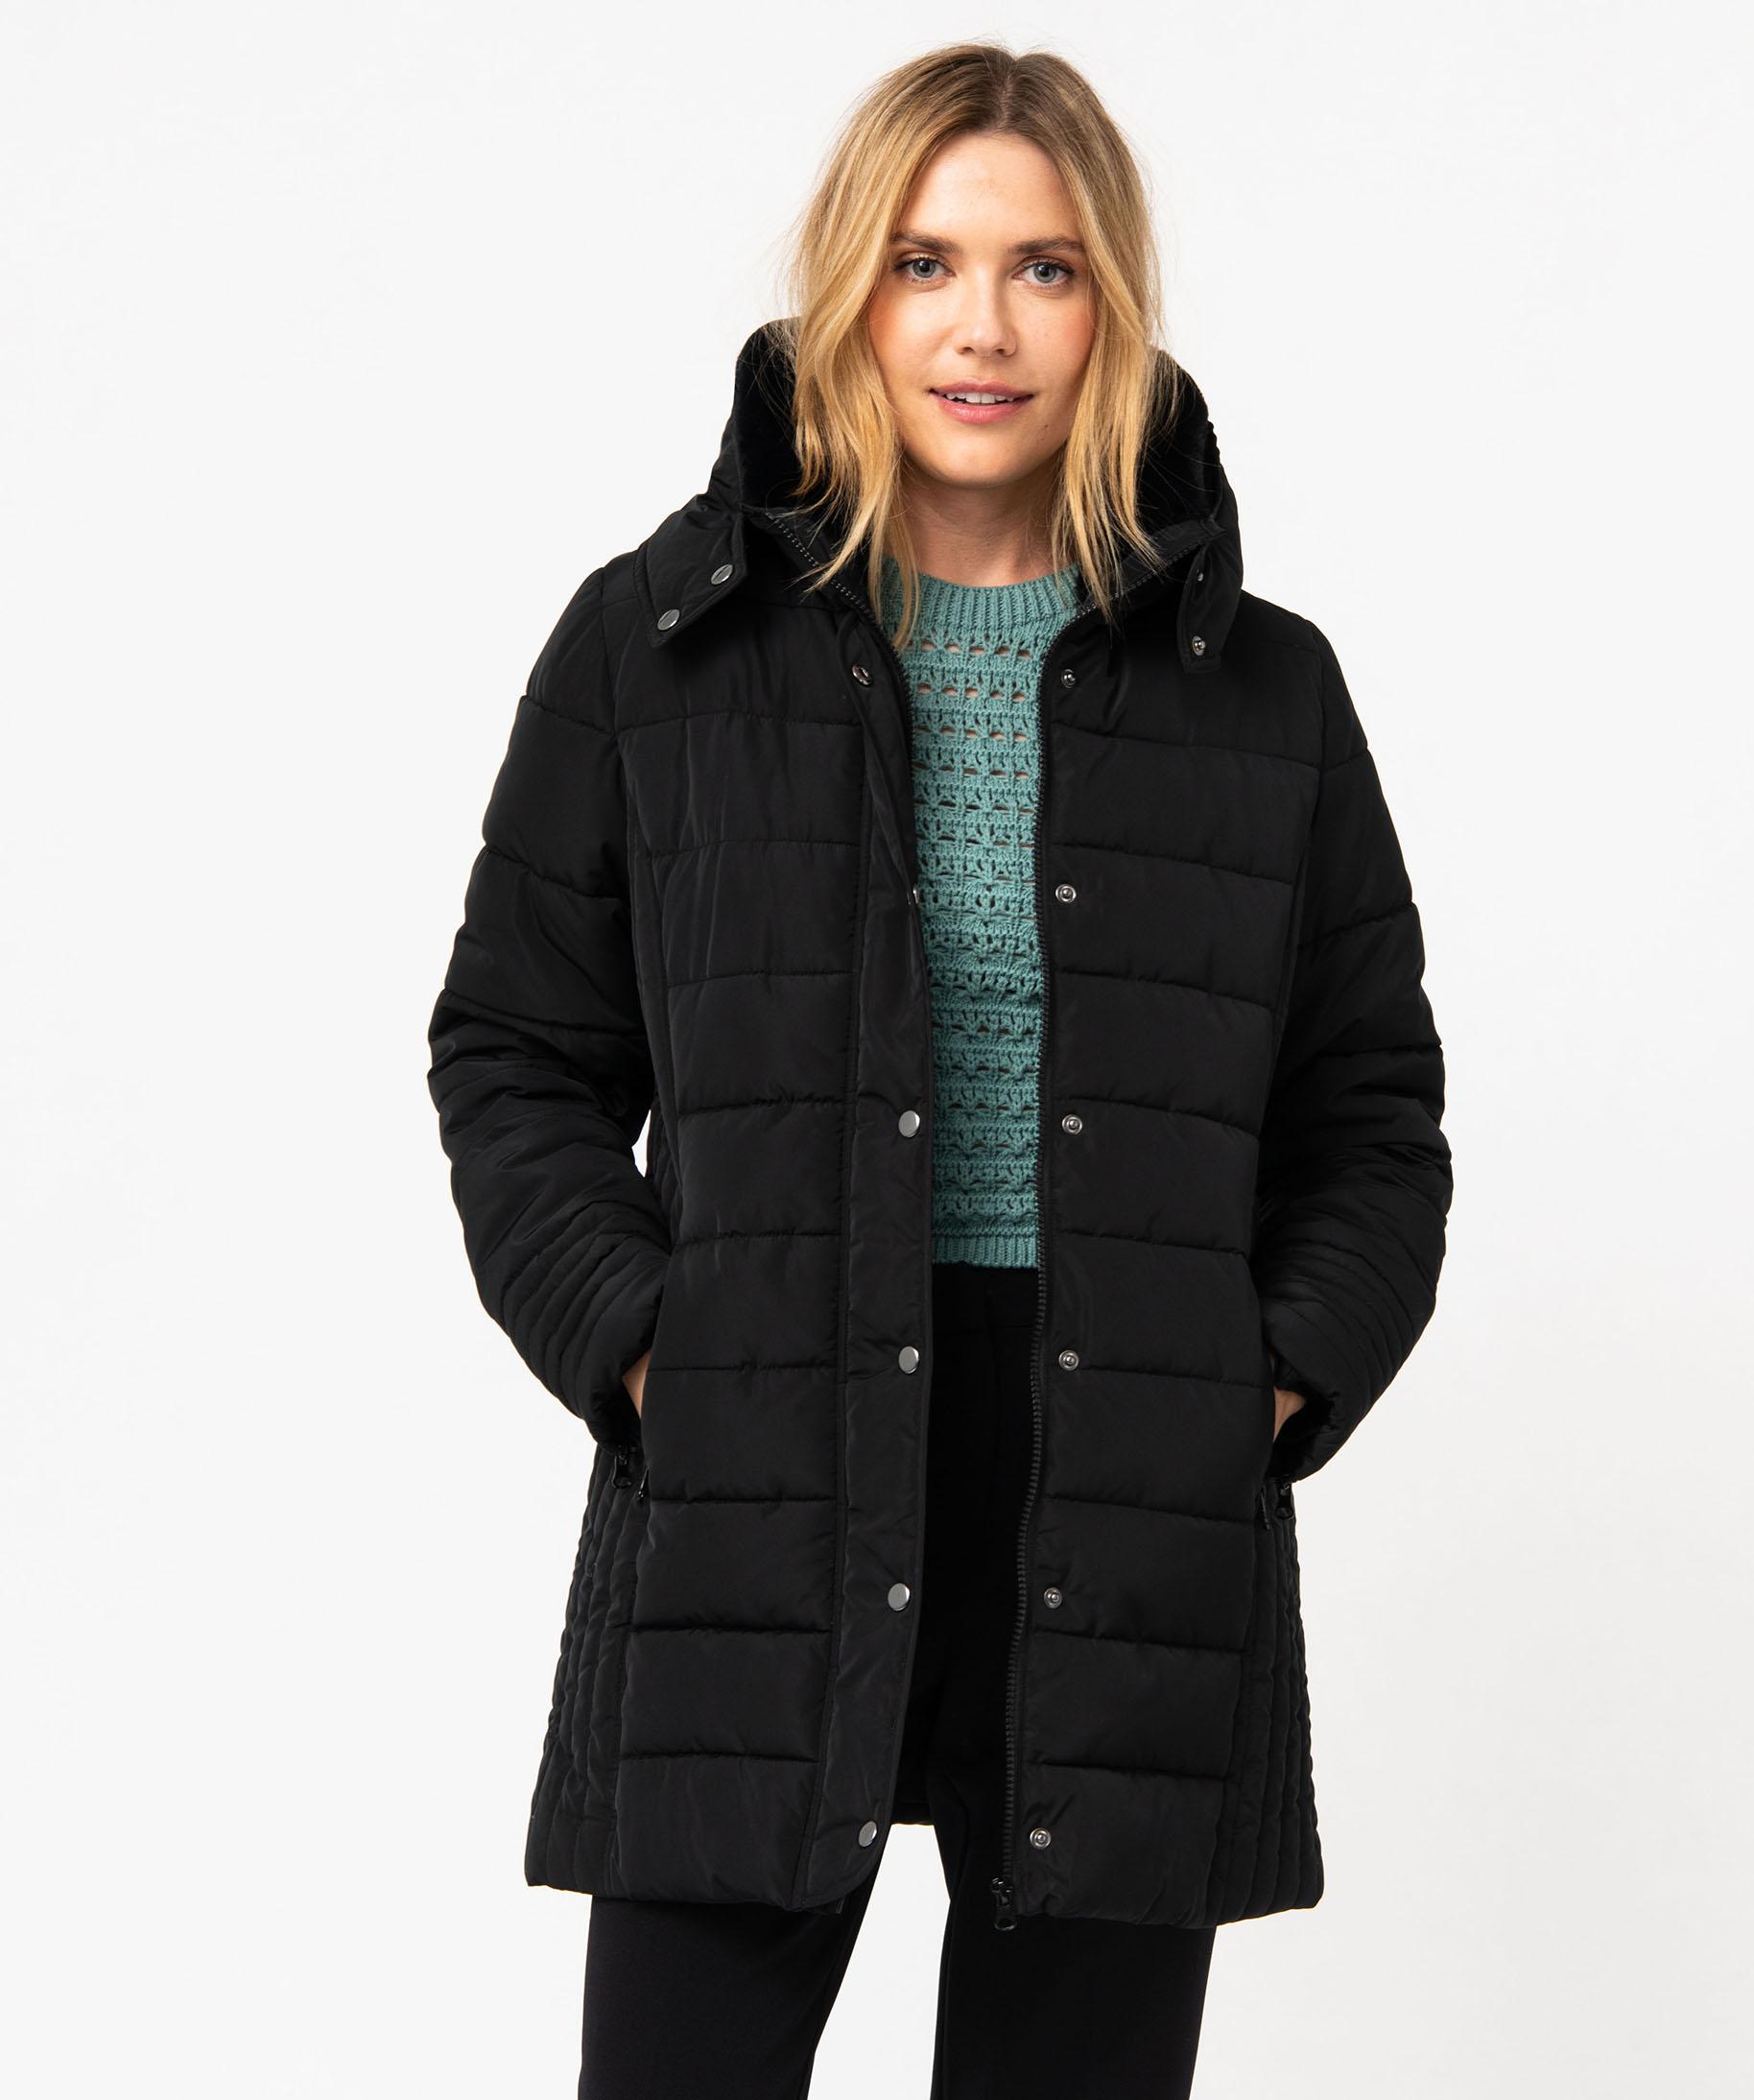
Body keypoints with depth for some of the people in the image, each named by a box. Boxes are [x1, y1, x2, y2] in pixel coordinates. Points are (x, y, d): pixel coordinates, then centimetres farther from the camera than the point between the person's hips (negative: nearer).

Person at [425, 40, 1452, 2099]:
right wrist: (640, 1349, -6)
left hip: (1138, 1527, 1)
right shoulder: (654, 639, 5)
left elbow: (1373, 1114, 14)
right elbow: (516, 1057, 8)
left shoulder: (1262, 687, 9)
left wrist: (1280, 1380, -2)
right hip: (749, 1512, -1)